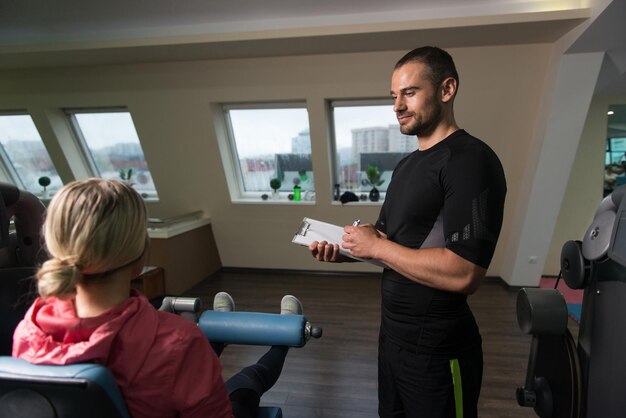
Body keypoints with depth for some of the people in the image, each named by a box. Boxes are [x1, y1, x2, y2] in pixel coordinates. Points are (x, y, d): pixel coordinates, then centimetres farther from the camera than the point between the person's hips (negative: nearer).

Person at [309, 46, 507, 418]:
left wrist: (376, 247, -20)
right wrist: (344, 251, -5)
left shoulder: (471, 160, -20)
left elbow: (464, 275, -29)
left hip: (436, 352, -8)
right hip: (392, 334, 8)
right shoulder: (407, 164, 8)